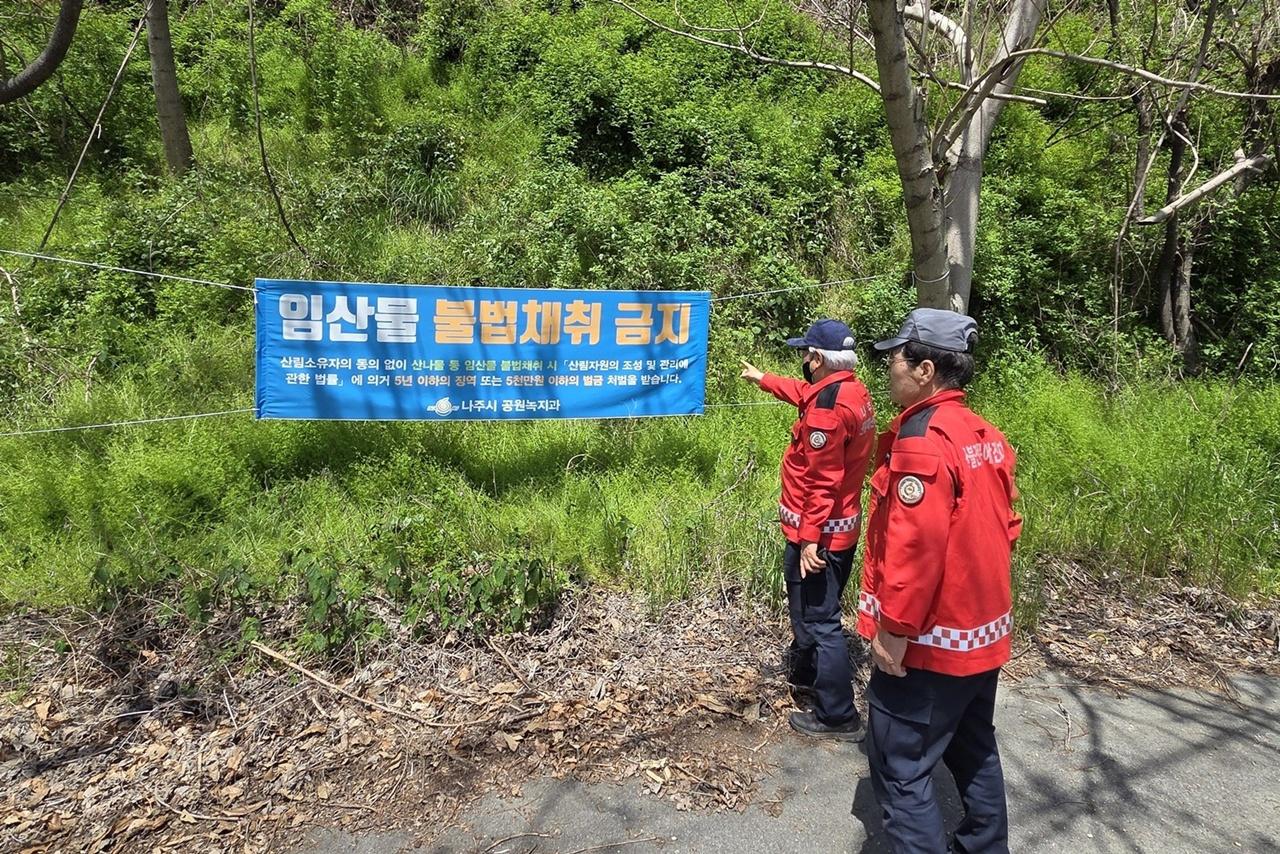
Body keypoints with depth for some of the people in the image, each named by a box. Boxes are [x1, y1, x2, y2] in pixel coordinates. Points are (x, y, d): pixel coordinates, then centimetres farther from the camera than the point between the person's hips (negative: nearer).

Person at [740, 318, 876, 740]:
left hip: (820, 533, -10)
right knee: (809, 607, 26)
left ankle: (837, 717, 10)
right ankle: (805, 674, 45)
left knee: (819, 618, 0)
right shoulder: (851, 390, 6)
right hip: (841, 526, 10)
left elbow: (822, 481, -26)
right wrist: (763, 379, 39)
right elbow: (805, 393, 27)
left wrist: (810, 538, -23)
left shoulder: (827, 408, -24)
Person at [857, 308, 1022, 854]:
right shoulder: (986, 436, 6)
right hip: (981, 633, 10)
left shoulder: (921, 439, -22)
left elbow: (915, 545, -27)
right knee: (973, 751, 24)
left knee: (900, 770, 1)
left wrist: (893, 628, -19)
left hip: (928, 642, -10)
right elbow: (1004, 527, 13)